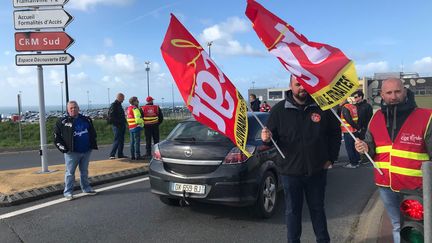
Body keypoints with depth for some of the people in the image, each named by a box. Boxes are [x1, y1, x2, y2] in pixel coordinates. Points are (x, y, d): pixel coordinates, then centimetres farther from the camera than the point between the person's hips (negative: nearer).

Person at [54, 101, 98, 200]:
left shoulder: (86, 120, 8)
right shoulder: (62, 121, -4)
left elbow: (93, 133, 20)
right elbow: (56, 136, -2)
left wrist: (92, 145, 12)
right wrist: (62, 147, -8)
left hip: (86, 151, 4)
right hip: (72, 152, -4)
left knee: (84, 171, 16)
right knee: (70, 173, 1)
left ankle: (86, 188, 28)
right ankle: (68, 192, 10)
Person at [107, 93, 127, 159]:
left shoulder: (119, 105, 18)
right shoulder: (113, 105, -10)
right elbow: (111, 116, -18)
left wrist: (124, 121, 13)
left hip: (122, 125, 9)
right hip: (117, 126, -9)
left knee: (121, 140, 10)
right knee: (117, 140, -10)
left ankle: (120, 154, 16)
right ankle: (112, 155, -6)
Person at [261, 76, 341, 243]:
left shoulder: (322, 107, -2)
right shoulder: (278, 110, -5)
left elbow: (335, 133, 9)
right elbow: (272, 139, -1)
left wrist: (331, 158, 5)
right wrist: (267, 139, -24)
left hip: (317, 170, 2)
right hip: (290, 171, -1)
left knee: (317, 208, 19)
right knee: (292, 210, 11)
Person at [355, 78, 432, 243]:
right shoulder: (376, 118, 2)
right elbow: (372, 149, 12)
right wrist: (365, 148, -12)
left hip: (416, 187, -4)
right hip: (386, 185, 4)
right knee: (397, 227, 23)